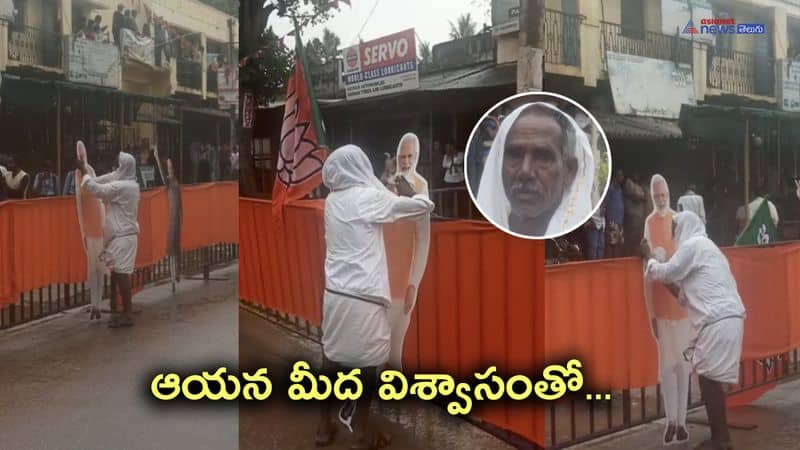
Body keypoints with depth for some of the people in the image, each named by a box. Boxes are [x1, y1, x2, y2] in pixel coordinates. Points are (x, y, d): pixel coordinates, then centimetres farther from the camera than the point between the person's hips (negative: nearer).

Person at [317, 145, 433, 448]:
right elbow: (424, 206, -5)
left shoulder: (332, 201, 8)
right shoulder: (370, 197, -11)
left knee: (331, 357, 16)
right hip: (363, 298, -6)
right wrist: (407, 192, 15)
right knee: (367, 363, 7)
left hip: (334, 293, 6)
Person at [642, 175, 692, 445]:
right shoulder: (649, 223, 0)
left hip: (682, 301, 1)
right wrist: (651, 312, -4)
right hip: (661, 304, -1)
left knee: (683, 362, 7)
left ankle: (682, 420, 13)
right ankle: (671, 420, 9)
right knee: (666, 364, 3)